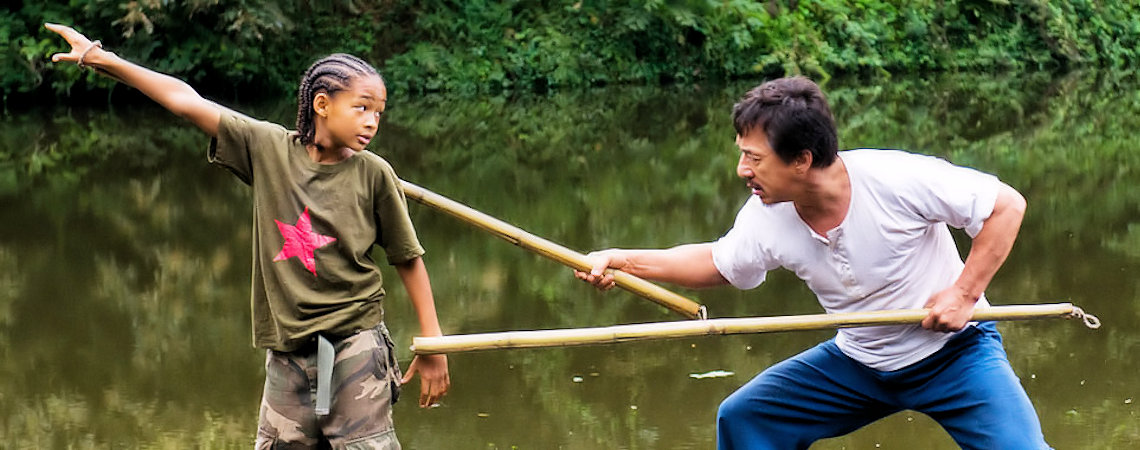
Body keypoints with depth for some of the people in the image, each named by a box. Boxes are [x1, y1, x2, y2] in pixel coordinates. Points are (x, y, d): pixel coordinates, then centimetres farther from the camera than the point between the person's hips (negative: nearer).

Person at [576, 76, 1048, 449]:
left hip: (952, 351, -5)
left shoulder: (899, 179, -29)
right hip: (858, 362, 5)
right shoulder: (764, 219, -13)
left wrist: (964, 293, -24)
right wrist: (622, 260, -4)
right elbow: (717, 262, 7)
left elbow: (1007, 205, -20)